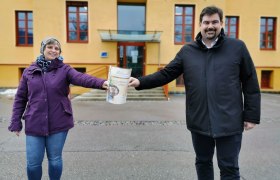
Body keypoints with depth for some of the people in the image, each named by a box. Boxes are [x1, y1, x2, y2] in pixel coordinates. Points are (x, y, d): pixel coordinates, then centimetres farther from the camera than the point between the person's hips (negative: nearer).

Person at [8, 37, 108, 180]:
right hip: (34, 124, 2)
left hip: (58, 124, -1)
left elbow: (82, 78, -22)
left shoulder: (64, 69, -2)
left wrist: (102, 83, -40)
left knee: (55, 160, 12)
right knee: (33, 163, 9)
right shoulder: (29, 71, 5)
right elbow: (20, 99, 9)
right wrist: (15, 122, 5)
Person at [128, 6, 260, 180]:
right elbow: (166, 74, 1)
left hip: (229, 122, -2)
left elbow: (251, 84, 0)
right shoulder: (187, 51, 4)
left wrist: (251, 115, -2)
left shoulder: (237, 47, -1)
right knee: (202, 162, 20)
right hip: (199, 122, 3)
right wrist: (141, 82, -11)